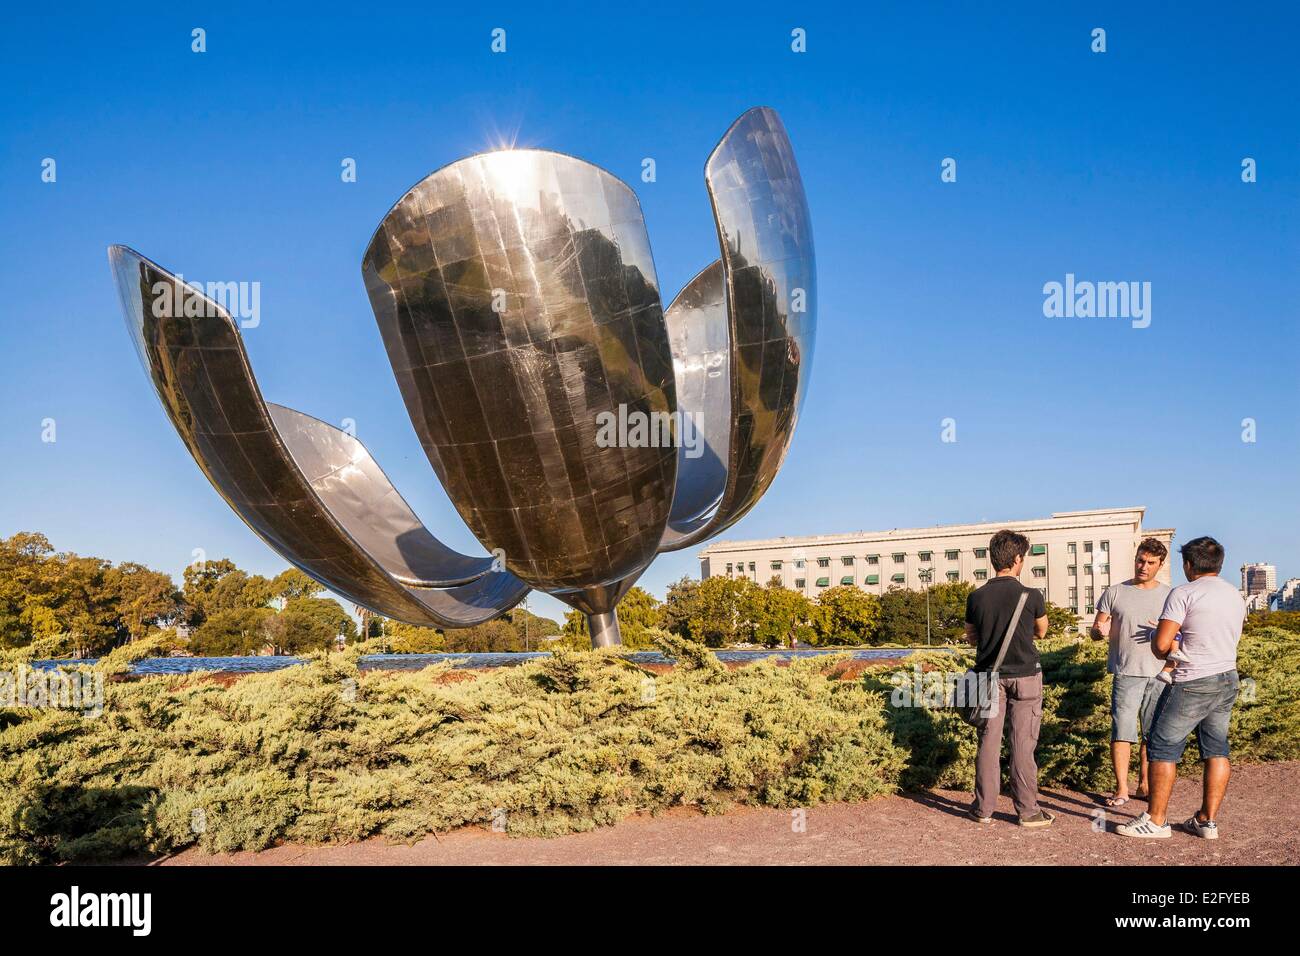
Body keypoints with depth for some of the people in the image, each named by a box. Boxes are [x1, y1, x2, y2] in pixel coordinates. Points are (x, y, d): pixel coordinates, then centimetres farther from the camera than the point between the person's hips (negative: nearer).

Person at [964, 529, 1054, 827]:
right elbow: (1041, 632, 8)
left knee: (989, 741, 8)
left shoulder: (976, 597, -3)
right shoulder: (1031, 596, -11)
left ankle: (984, 808, 13)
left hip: (989, 675, 3)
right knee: (1022, 744, 2)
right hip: (1024, 675, -3)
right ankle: (1028, 810, 8)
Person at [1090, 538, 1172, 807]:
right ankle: (1121, 789, -3)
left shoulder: (1170, 595, 9)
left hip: (1159, 674, 2)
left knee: (1153, 734, 7)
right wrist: (1099, 630, -17)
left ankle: (1144, 784, 19)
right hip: (1126, 673, -2)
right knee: (1122, 731, -7)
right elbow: (1095, 631, 8)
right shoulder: (1114, 593, 6)